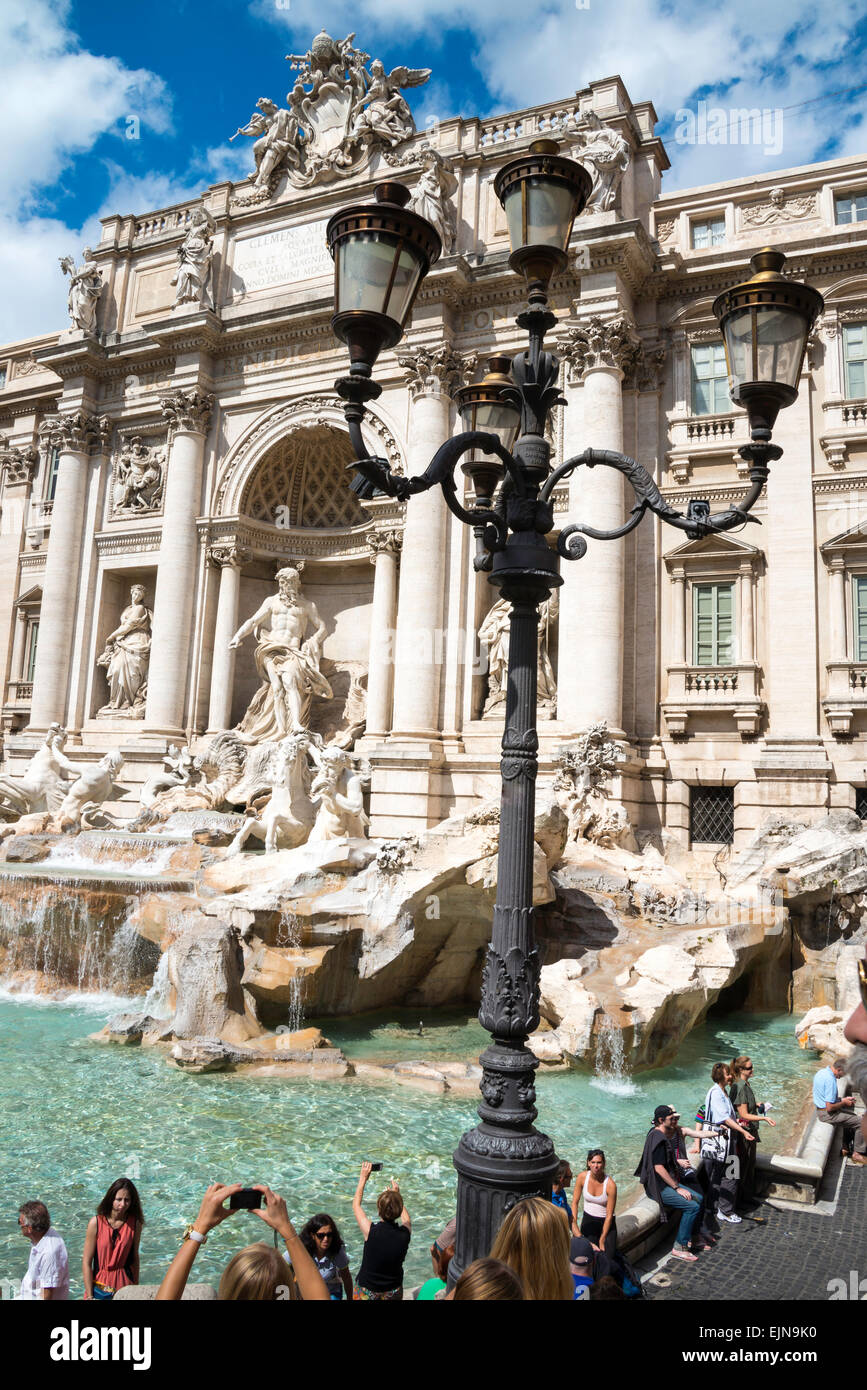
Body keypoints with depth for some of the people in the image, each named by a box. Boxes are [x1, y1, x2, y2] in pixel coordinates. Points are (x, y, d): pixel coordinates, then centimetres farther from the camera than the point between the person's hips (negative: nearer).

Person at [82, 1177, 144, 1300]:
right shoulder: (96, 1223, -13)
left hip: (125, 1286, 1)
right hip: (100, 1286, -1)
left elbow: (134, 1257, 3)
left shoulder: (135, 1224, -7)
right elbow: (86, 1262, -9)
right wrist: (89, 1295, -10)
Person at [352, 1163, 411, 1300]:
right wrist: (397, 1196, 15)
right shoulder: (405, 1234, -20)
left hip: (366, 1293, -2)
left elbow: (356, 1204, -7)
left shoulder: (370, 1231, -26)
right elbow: (407, 1220, 7)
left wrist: (363, 1177, 0)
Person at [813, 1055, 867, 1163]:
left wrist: (842, 1099, 9)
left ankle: (846, 1147, 31)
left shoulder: (821, 1072, 4)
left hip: (819, 1109, 10)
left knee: (851, 1116, 26)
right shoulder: (830, 1080, -27)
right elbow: (830, 1108, -26)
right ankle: (857, 1154, 6)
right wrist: (844, 1102, -11)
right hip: (827, 1114, -10)